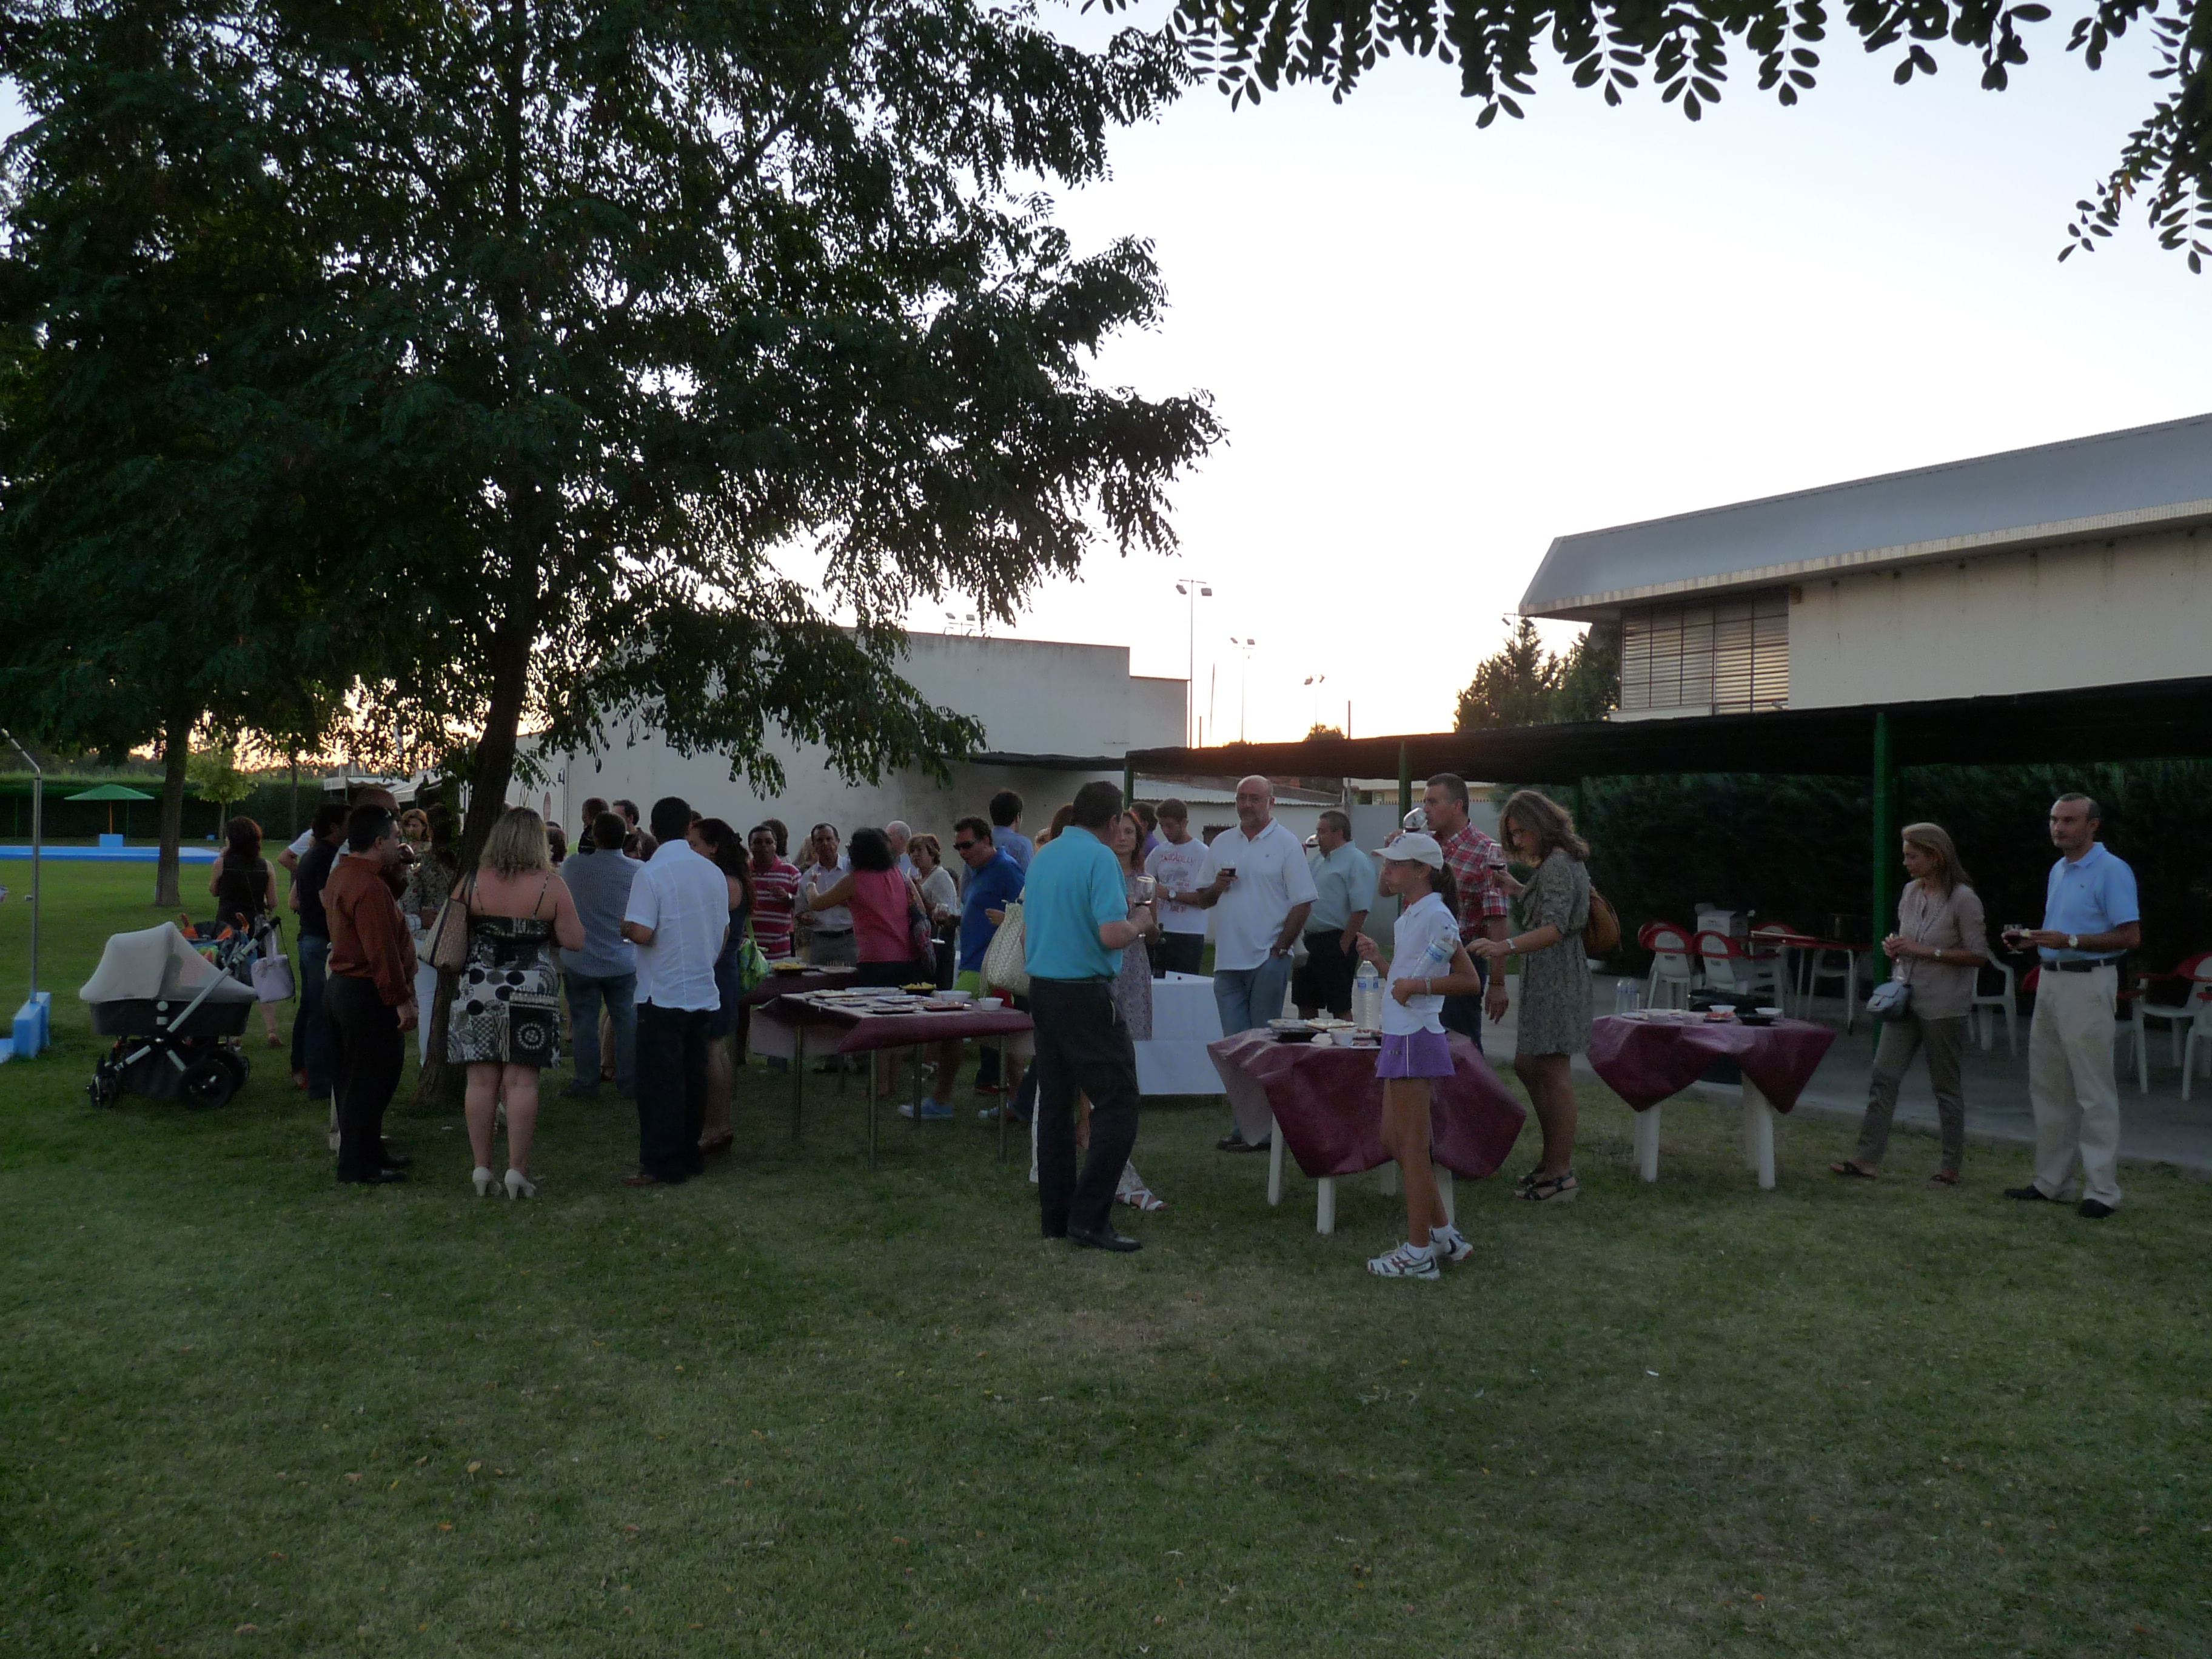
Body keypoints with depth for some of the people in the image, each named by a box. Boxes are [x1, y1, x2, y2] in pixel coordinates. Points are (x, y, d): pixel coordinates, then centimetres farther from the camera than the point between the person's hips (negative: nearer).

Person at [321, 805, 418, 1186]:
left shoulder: (340, 875, 11)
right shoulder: (371, 887, -22)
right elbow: (383, 951, -25)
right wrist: (401, 999, -21)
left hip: (340, 984, 11)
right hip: (366, 995, -11)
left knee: (351, 1078, 18)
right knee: (370, 1081, -2)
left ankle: (368, 1150, 29)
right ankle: (359, 1164, 5)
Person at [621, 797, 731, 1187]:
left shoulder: (652, 873, -14)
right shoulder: (713, 873, 6)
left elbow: (641, 933, -21)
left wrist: (623, 926, 0)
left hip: (663, 994, -6)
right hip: (703, 992, 6)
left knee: (661, 1082, -2)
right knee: (693, 1077, 13)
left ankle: (662, 1166, 1)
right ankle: (690, 1155, 21)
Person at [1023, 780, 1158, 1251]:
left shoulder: (1041, 856, 12)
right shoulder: (1100, 859, -13)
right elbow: (1112, 935, -22)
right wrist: (1141, 924, -4)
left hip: (1041, 988, 9)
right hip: (1085, 995, -9)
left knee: (1054, 1103, 12)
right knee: (1117, 1104, -4)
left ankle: (1055, 1214, 17)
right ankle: (1090, 1219, -9)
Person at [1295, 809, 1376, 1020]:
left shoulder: (1357, 862, -10)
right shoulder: (1316, 859, 16)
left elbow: (1361, 910, -17)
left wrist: (1344, 945, -19)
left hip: (1336, 942, -9)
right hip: (1309, 940, 9)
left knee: (1340, 1008, -2)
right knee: (1305, 1004, 13)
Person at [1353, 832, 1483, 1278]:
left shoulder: (1435, 915, -13)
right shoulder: (1408, 915, 17)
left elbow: (1470, 979, -16)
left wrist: (1417, 985, -23)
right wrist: (1378, 958, 7)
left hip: (1416, 1037, -10)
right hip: (1400, 1035, 10)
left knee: (1411, 1145, -3)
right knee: (1394, 1141, 15)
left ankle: (1419, 1253, 5)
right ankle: (1445, 1236, 23)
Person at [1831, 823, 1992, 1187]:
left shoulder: (1962, 899, -12)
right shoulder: (1910, 892, 9)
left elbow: (1979, 956, -14)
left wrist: (1926, 951, -19)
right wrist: (1895, 947, 1)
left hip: (1943, 1006, -7)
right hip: (1906, 999, 7)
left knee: (1945, 1085, 5)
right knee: (1883, 1077, 1)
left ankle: (1950, 1166, 16)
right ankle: (1867, 1157, 3)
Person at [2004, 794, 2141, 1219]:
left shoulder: (2112, 871, -10)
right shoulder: (2058, 870, 16)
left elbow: (2130, 936, -16)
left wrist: (2070, 941, -23)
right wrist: (2029, 938, 6)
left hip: (2088, 984, -9)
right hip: (2050, 981, 9)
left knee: (2094, 1091, -5)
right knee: (2047, 1086, 12)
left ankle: (2102, 1190, 0)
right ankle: (2050, 1180, 21)